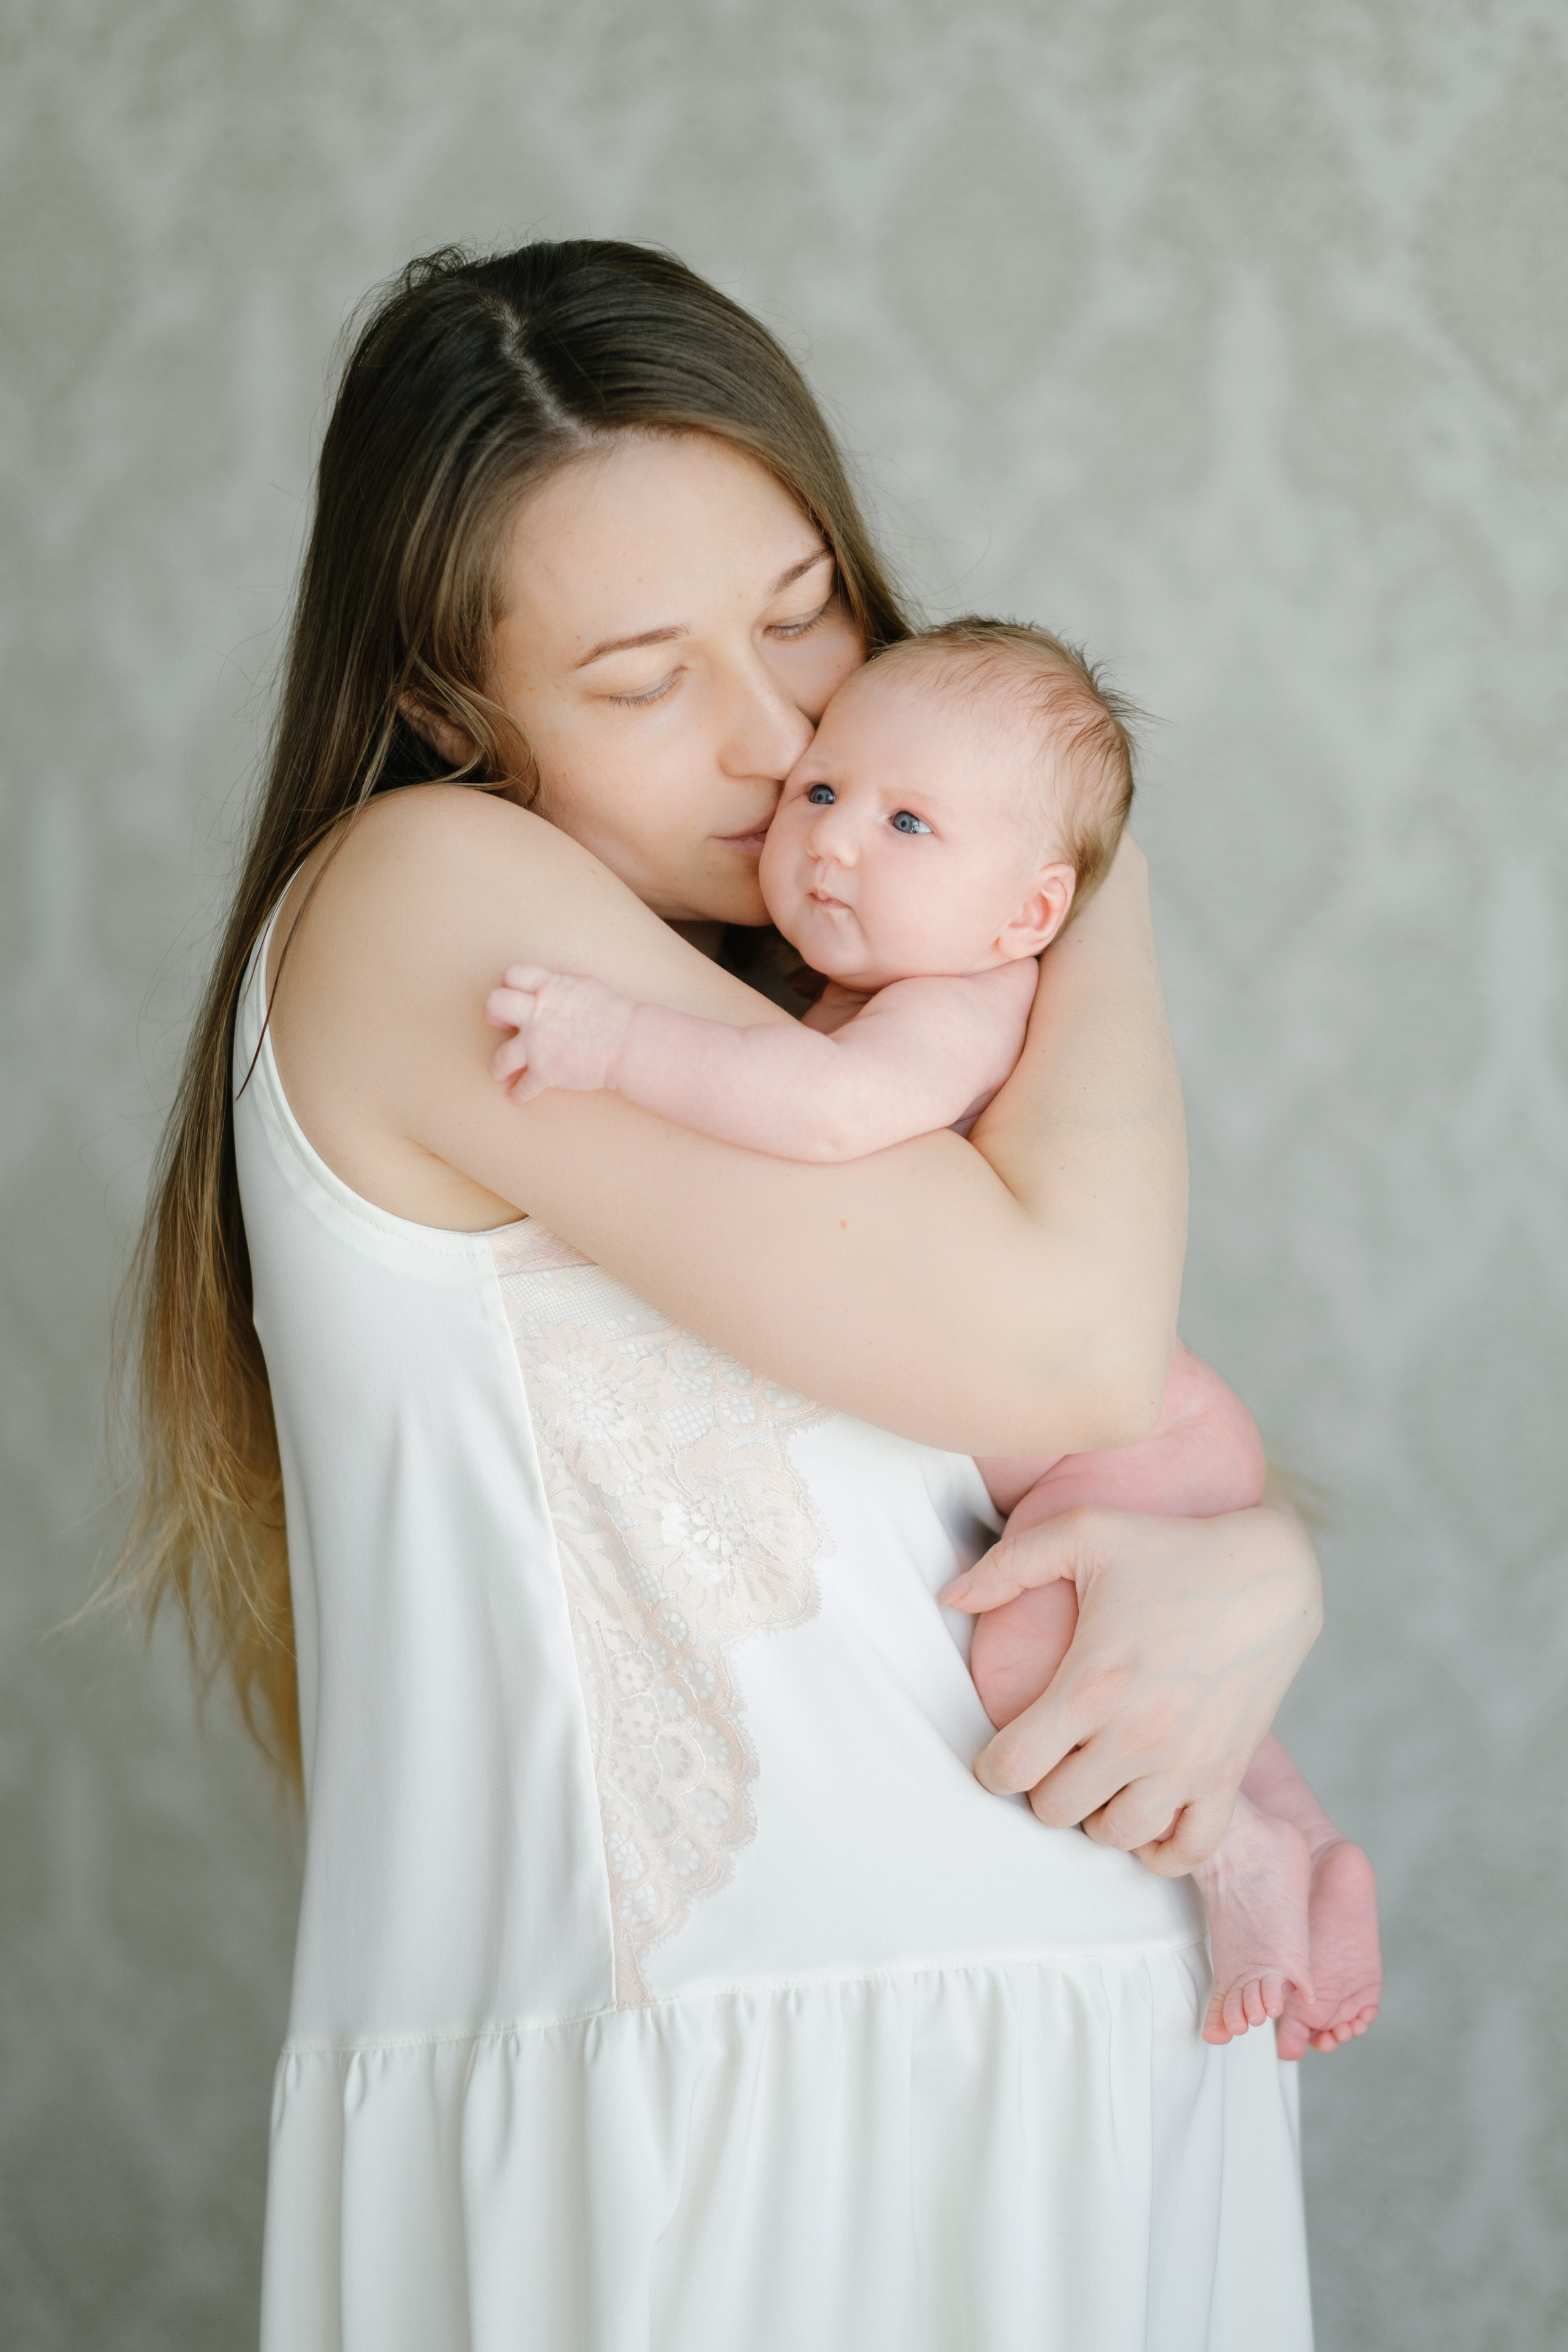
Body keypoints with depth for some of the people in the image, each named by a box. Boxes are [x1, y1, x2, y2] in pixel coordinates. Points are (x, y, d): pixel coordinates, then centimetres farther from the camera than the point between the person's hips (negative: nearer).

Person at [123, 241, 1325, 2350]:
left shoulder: (824, 1008, 14)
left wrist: (1254, 1586, -9)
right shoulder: (424, 895, -12)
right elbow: (1064, 1356, -16)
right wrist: (1105, 900, 0)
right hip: (696, 2137, -8)